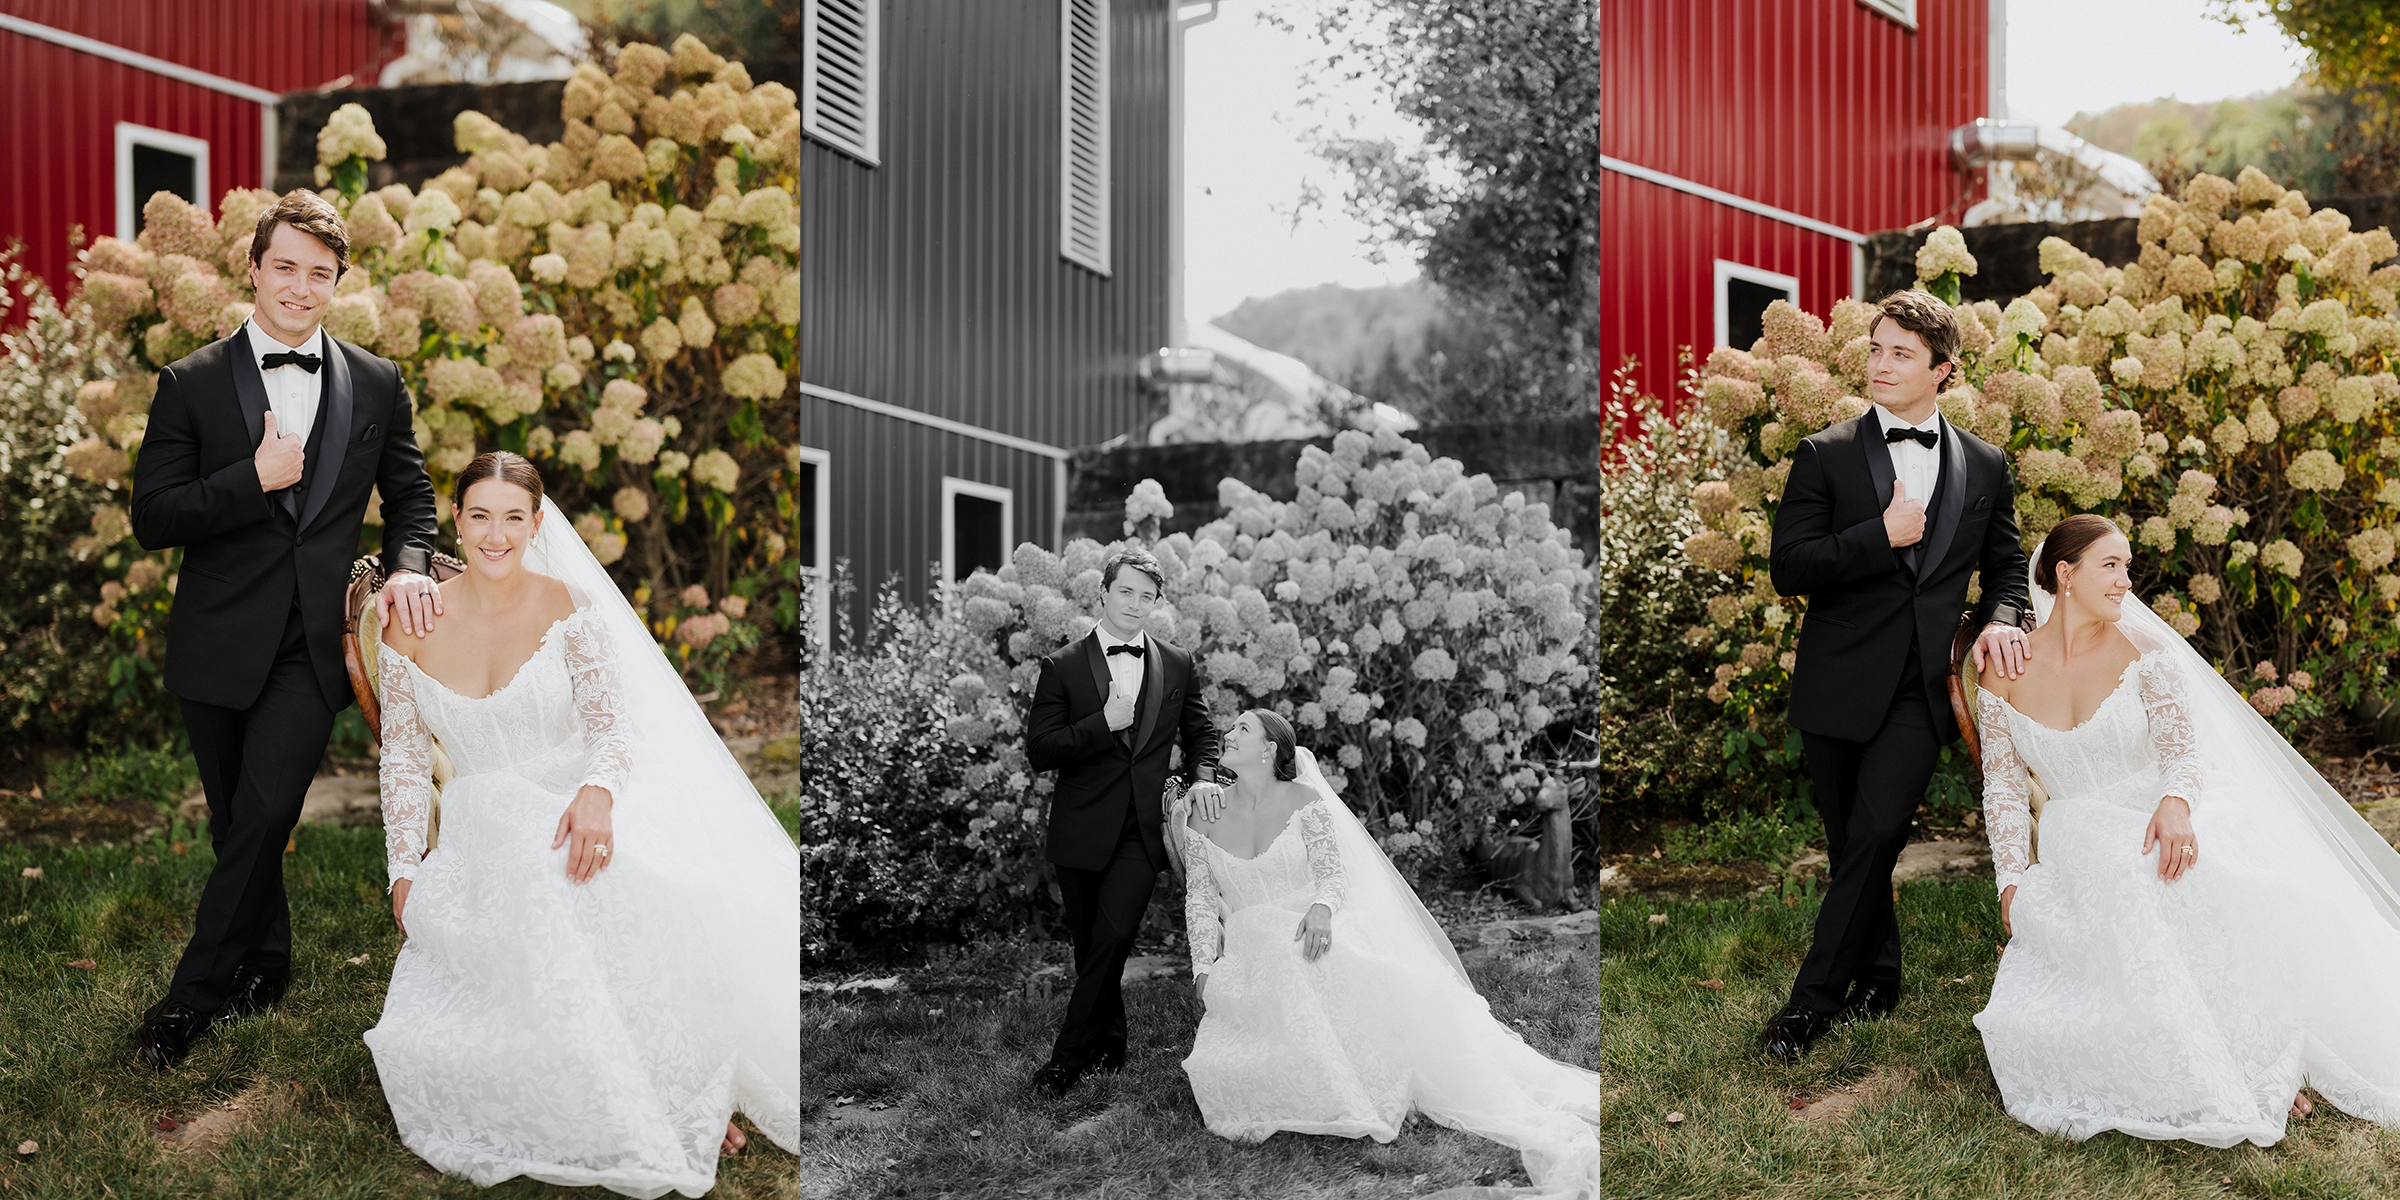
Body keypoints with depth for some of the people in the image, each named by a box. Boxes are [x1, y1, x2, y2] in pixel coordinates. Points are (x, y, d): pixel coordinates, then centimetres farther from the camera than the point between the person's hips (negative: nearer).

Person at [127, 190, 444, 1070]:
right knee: (236, 823, 12)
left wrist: (409, 565, -4)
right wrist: (255, 479, -17)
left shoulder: (377, 386, 4)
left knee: (263, 813, -10)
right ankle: (266, 964, 34)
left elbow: (409, 494, 16)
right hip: (221, 642, 1)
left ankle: (192, 995, 6)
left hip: (316, 643, 0)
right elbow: (151, 519, -5)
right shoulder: (191, 384, -1)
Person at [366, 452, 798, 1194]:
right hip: (477, 837, 2)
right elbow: (404, 757, 8)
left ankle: (682, 1089, -21)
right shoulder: (412, 628, 3)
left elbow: (613, 723, -6)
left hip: (571, 808, -2)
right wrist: (406, 870, -1)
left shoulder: (568, 606, -1)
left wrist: (596, 792, -29)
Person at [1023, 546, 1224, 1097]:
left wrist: (1202, 776, 0)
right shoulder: (1062, 667, -1)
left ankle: (1068, 1058, -3)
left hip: (1143, 831, 0)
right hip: (1083, 830, 0)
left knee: (1111, 940, -13)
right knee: (1091, 948, 10)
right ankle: (1109, 1048, 30)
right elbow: (1038, 751, -7)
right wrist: (1103, 723, -17)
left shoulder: (1177, 665, 8)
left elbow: (1199, 733, 20)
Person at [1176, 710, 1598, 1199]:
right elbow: (1200, 898, 6)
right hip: (1249, 952, 2)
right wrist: (1204, 969, -9)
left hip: (1314, 934, -2)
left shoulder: (1303, 801, 3)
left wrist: (1321, 908, -26)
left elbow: (1332, 872, -1)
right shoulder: (1204, 816, 7)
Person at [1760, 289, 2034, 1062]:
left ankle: (1813, 1000, -4)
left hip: (1922, 687, 0)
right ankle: (1878, 977, 31)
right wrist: (1883, 535, -14)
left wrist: (2001, 618, 0)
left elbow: (2005, 562, 21)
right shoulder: (1827, 456, 1)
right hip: (1840, 685, 0)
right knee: (1850, 845, 9)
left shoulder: (1984, 467, 9)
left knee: (1877, 834, -14)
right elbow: (1787, 567, -7)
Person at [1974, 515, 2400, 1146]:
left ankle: (2258, 1062, -26)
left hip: (2156, 827, -1)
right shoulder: (2005, 676, 2)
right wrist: (2013, 879, -7)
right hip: (2077, 852, 2)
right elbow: (2004, 785, 6)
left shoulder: (2143, 649, 0)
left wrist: (2174, 802, -31)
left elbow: (2184, 748, -7)